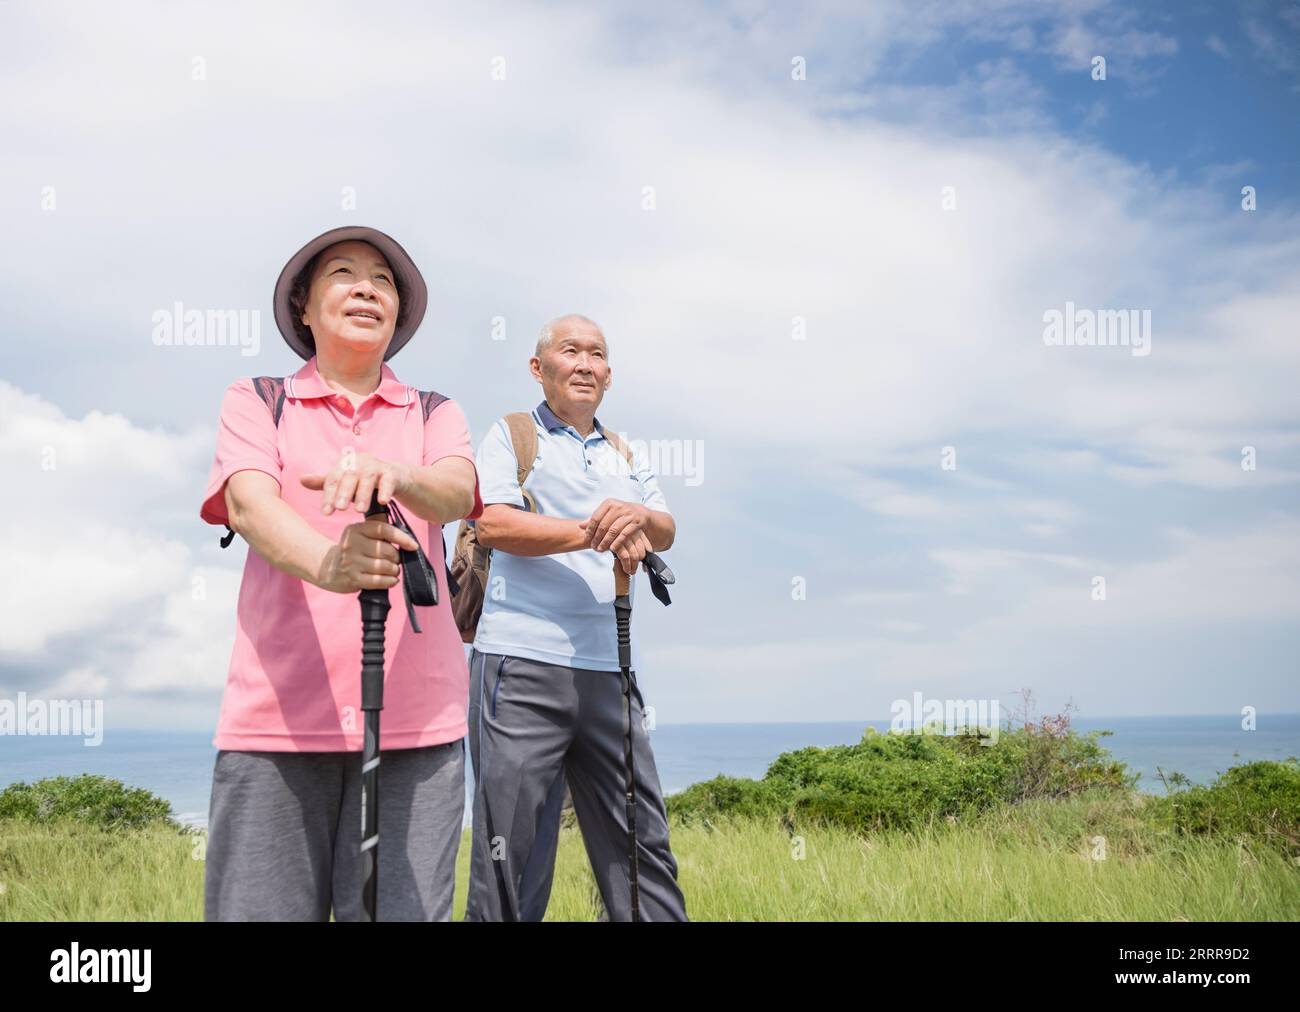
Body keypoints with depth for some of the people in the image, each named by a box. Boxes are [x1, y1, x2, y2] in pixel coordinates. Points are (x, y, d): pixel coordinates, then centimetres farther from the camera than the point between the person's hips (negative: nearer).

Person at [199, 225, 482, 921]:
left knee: (403, 910, -5)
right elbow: (249, 505, -8)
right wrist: (326, 563, -31)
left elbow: (456, 493, -6)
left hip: (416, 719, 1)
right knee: (257, 907, -5)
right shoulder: (255, 402, 12)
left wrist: (392, 476, -31)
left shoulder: (435, 414, 16)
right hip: (278, 712, -1)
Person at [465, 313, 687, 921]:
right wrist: (594, 533, -15)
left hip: (608, 670, 5)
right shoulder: (512, 435, 7)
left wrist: (636, 517, -15)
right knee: (511, 854, -3)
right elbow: (493, 523, -8)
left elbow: (665, 532, 9)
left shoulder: (626, 455, 22)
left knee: (641, 842, 6)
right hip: (521, 665, -5)